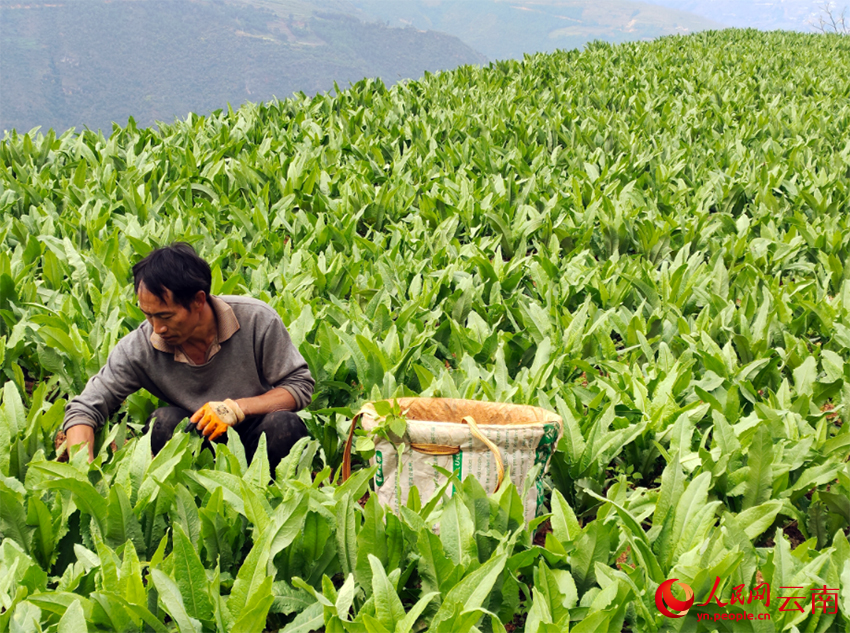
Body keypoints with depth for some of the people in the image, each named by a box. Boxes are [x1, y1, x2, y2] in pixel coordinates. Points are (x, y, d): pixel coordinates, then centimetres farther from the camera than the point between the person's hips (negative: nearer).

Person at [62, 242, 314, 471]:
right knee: (164, 422, -30)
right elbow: (84, 409, -10)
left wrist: (237, 408, -24)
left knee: (284, 425, -33)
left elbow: (300, 386, -10)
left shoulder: (256, 320, -18)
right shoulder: (140, 347, -15)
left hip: (258, 438, -1)